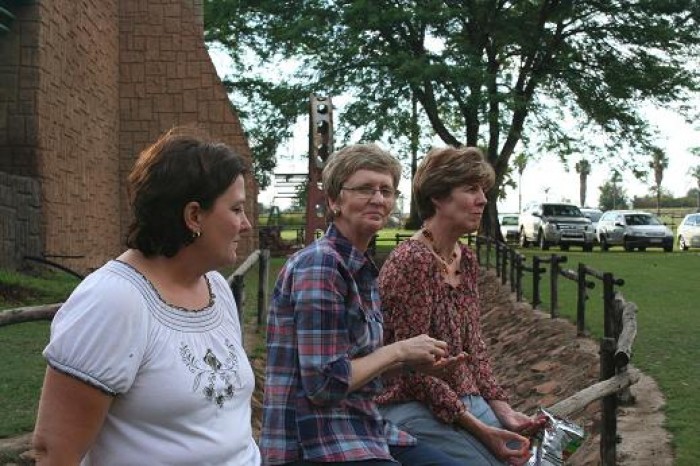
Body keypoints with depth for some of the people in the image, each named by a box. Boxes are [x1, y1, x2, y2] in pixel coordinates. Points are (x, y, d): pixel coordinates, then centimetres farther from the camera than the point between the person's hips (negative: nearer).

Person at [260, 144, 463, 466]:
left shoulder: (362, 268, 10)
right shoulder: (321, 265, -17)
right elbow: (325, 383, -21)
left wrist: (412, 358, 4)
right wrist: (398, 351, -12)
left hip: (361, 427, 9)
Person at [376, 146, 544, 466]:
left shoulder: (466, 260, 8)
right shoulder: (411, 260, -17)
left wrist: (502, 410, 1)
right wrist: (479, 429, -17)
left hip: (469, 403, 8)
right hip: (415, 408, -7)